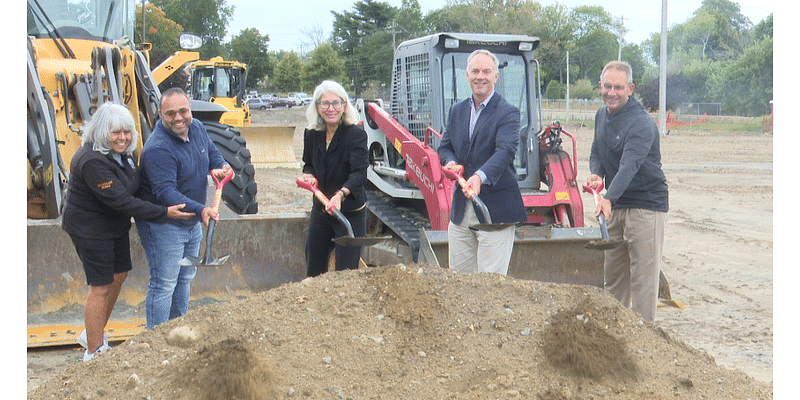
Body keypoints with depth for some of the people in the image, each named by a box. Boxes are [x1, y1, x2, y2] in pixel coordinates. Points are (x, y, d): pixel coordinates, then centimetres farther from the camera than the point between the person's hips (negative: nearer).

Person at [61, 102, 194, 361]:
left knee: (118, 276, 16)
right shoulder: (92, 161, -29)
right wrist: (164, 213, -29)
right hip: (90, 229, -9)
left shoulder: (121, 152, 0)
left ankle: (94, 334, 34)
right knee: (101, 286, -3)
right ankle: (94, 351, 10)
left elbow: (132, 184, 14)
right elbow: (121, 201, -30)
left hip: (116, 224, 9)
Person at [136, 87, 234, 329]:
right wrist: (200, 210, -46)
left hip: (192, 223, 9)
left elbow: (212, 152, 19)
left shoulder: (197, 128, -1)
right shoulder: (158, 149, -28)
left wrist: (220, 166, -3)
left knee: (185, 279, 21)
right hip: (163, 225, -9)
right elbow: (165, 192, -35)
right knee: (163, 285, -3)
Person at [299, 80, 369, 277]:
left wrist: (341, 194, -45)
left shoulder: (356, 134, -16)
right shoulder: (312, 135, 1)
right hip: (320, 211, 6)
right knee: (313, 271, 14)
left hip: (350, 213, -5)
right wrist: (309, 176, -7)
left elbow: (359, 173, -28)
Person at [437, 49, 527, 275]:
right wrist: (451, 162, -9)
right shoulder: (457, 111, 14)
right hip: (460, 210, 6)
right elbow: (445, 146, 16)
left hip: (495, 210, -6)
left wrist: (480, 176, -38)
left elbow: (506, 150, -21)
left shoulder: (508, 113, -6)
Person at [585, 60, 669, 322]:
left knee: (643, 275, -7)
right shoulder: (602, 115, 8)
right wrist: (596, 173, -5)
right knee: (612, 273, 14)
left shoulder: (641, 123, -20)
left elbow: (629, 166, -32)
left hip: (647, 205, -8)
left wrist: (608, 199, -45)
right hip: (615, 205, 8)